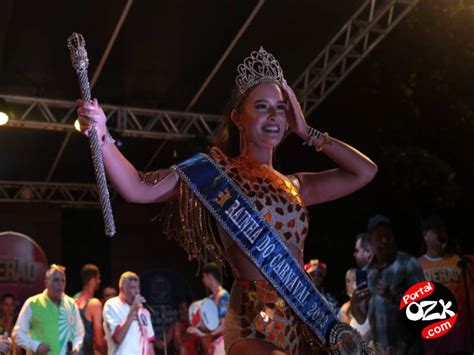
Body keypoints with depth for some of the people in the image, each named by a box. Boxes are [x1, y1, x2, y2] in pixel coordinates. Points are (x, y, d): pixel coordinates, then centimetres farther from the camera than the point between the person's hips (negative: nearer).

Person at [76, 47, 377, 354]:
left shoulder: (294, 186, 16)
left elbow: (366, 171, 16)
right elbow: (139, 189, -10)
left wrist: (307, 133, 14)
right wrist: (102, 137, -24)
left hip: (301, 321, 6)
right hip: (255, 322, -6)